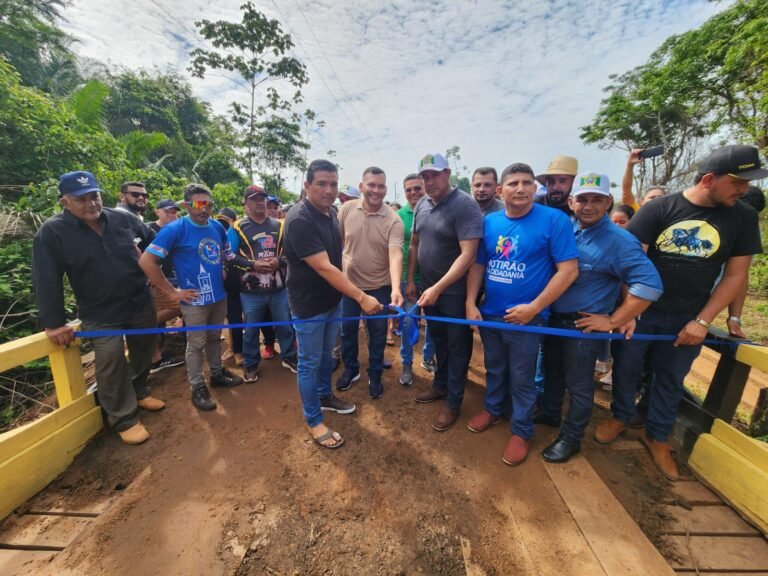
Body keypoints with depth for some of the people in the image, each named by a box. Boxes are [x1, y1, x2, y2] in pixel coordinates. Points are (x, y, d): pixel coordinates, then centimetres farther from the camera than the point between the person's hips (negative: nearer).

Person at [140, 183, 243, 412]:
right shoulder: (175, 229, -14)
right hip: (195, 300, -5)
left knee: (214, 338, 20)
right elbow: (146, 261, -17)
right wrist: (173, 291, -15)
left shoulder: (217, 227, 3)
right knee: (196, 344, 7)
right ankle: (198, 388, 22)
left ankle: (217, 374, 37)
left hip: (219, 295, 5)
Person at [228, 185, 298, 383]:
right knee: (251, 330, 12)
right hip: (251, 291, -2)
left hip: (279, 288, 2)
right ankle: (251, 365, 31)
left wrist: (279, 261, -15)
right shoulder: (237, 228, -2)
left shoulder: (280, 226, 6)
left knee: (286, 326, 13)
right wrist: (253, 264, -17)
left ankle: (289, 357, 34)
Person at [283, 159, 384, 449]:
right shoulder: (299, 220, -24)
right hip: (309, 305, -8)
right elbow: (324, 268, -30)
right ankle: (314, 421, 26)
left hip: (332, 300, 8)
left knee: (325, 354, 23)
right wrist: (361, 297, -32)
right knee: (309, 363, 8)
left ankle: (325, 396, 46)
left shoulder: (331, 212, 3)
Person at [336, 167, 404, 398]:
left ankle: (375, 376, 34)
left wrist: (396, 288, -42)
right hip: (348, 283, 3)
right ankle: (350, 369, 41)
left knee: (377, 334, 12)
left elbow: (395, 255, -28)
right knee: (347, 329, 17)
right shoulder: (346, 209, -6)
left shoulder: (393, 220, -16)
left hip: (379, 287, -2)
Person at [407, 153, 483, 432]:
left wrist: (438, 288, -27)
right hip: (428, 288, 6)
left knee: (457, 346, 10)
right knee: (438, 340, 21)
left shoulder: (464, 205, -18)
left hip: (455, 291, -6)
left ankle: (453, 401, 27)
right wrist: (410, 280, 9)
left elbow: (468, 254, -25)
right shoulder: (421, 205, 4)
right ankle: (440, 384, 42)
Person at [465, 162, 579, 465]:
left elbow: (569, 270, -13)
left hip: (526, 317, -4)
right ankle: (492, 409, 47)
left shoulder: (554, 220, -11)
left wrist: (534, 307, -18)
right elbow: (477, 264, 6)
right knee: (494, 369, 23)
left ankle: (521, 431, 34)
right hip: (489, 315, 4)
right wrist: (470, 303, -2)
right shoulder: (489, 222, 1)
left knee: (521, 379, 12)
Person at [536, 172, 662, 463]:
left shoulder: (619, 240, -15)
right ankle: (549, 415, 45)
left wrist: (613, 322, -19)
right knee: (552, 372, 22)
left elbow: (650, 285, -21)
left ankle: (571, 438, 30)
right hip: (553, 319, 6)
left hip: (585, 325, -5)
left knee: (578, 384, 11)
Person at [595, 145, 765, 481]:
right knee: (626, 367, 10)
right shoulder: (659, 209, -10)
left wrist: (702, 321, -6)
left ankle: (657, 437, 34)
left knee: (670, 379, 15)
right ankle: (620, 417, 34)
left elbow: (736, 275, 1)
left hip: (687, 319, 3)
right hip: (640, 311, -2)